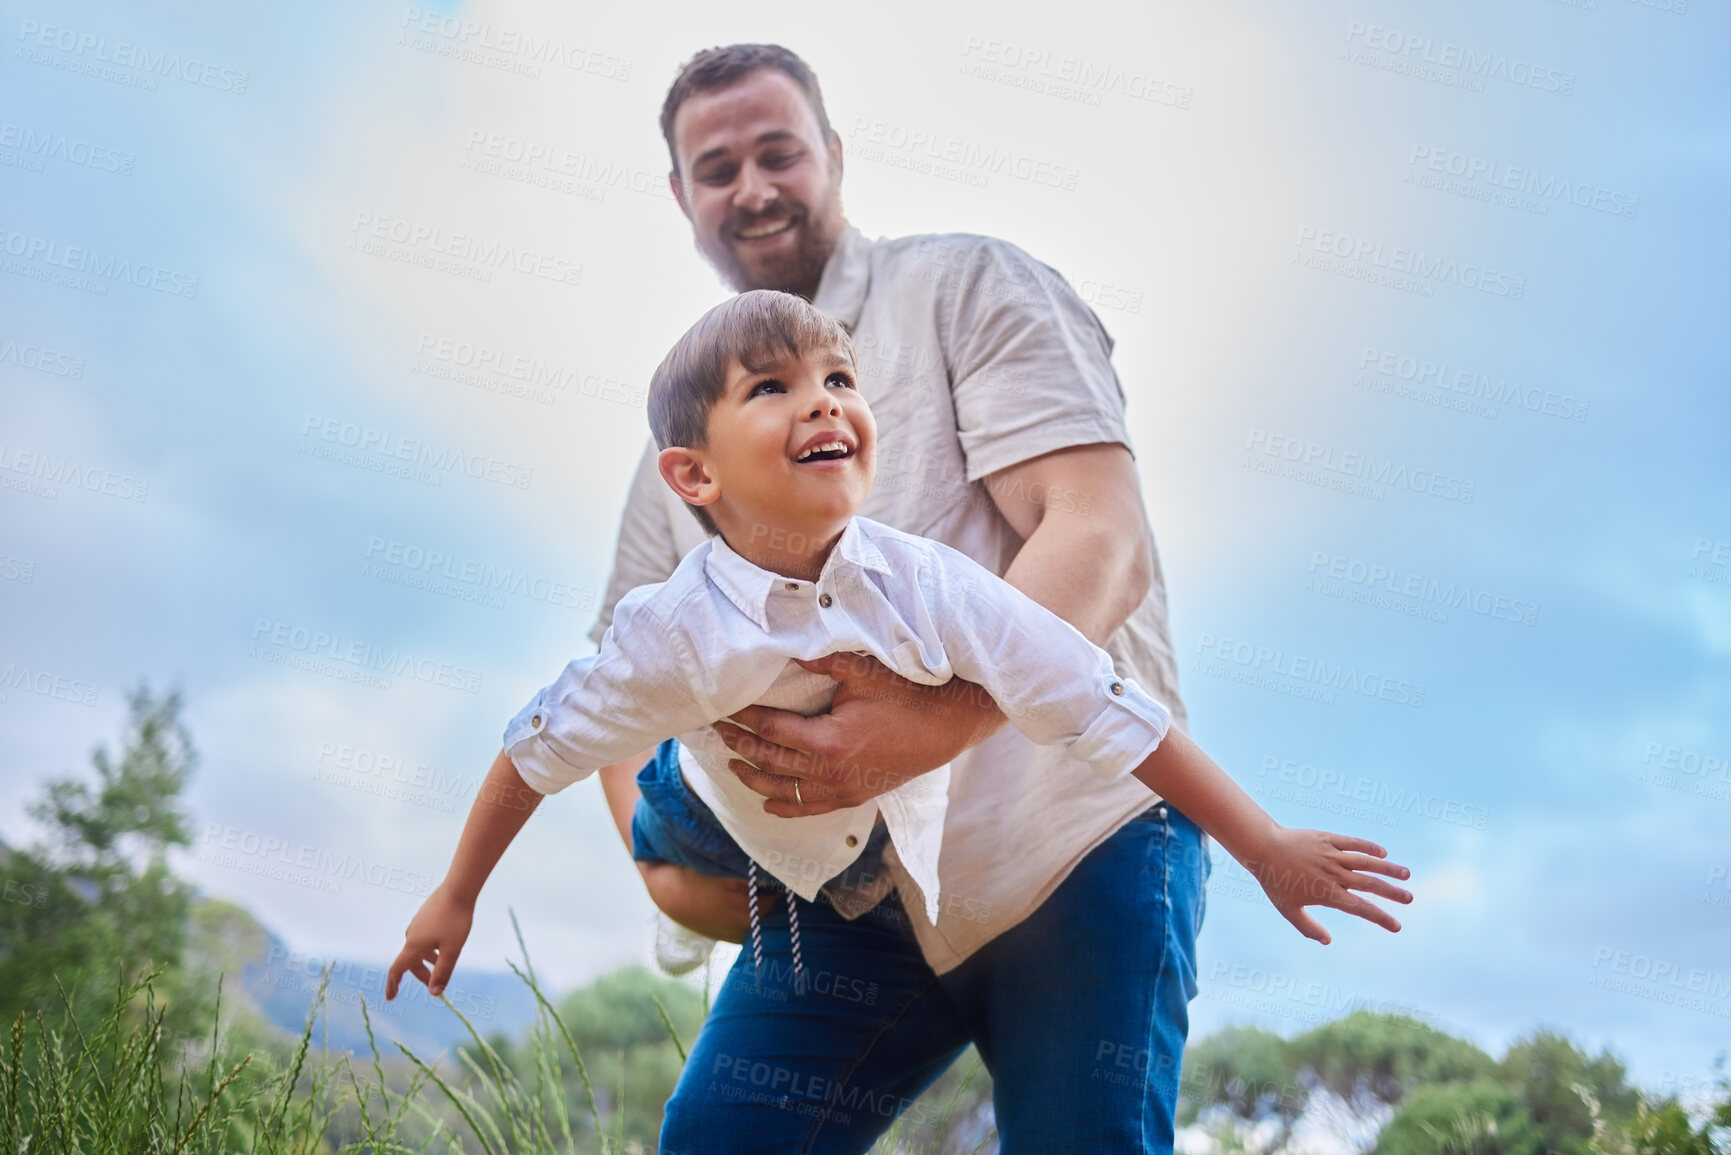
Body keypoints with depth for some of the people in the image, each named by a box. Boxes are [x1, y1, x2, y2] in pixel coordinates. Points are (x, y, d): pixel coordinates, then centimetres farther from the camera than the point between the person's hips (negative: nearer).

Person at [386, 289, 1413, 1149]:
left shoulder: (925, 587, -33)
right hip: (767, 878, 0)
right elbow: (540, 751, -16)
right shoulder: (674, 633, -32)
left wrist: (1269, 849, -26)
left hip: (922, 868, 1)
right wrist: (455, 900, -4)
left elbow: (1105, 713, -29)